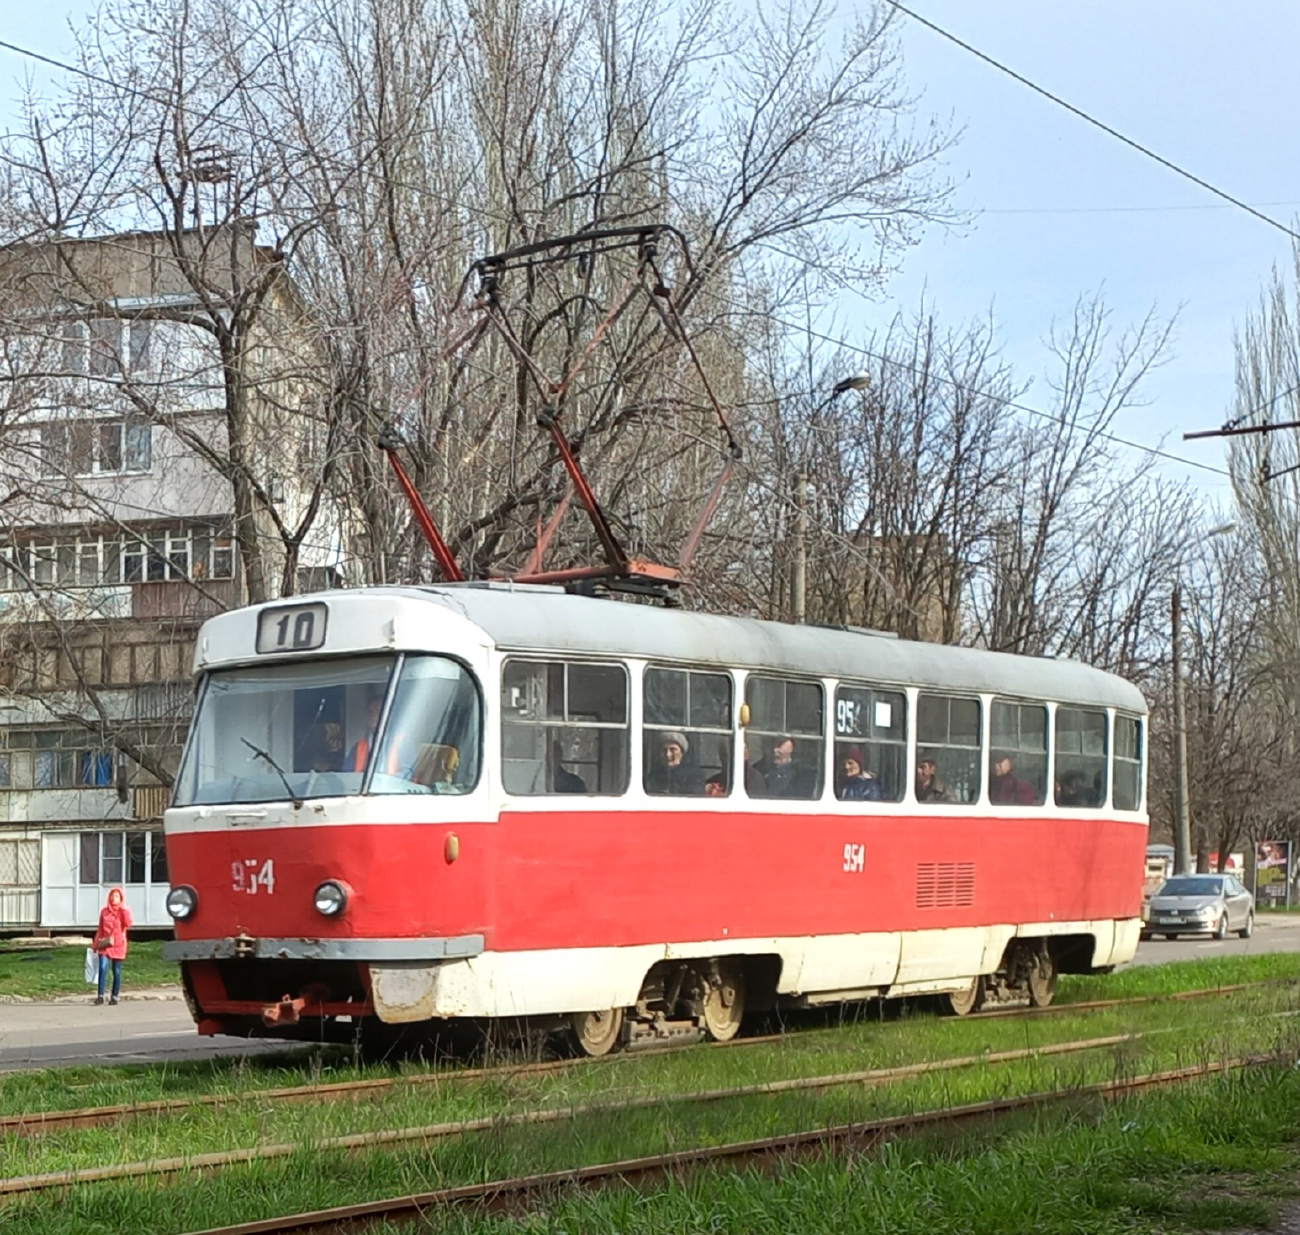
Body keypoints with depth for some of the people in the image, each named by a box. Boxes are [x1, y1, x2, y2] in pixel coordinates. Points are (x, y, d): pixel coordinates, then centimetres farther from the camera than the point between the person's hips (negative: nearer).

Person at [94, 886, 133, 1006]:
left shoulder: (124, 911, 3)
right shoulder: (104, 911, 9)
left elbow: (128, 925, -15)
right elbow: (100, 929, 16)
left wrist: (124, 911, -19)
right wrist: (96, 944, 16)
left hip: (118, 945, -1)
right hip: (105, 944, 1)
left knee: (117, 971, 4)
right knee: (103, 968, -15)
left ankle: (115, 996, 13)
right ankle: (100, 996, -16)